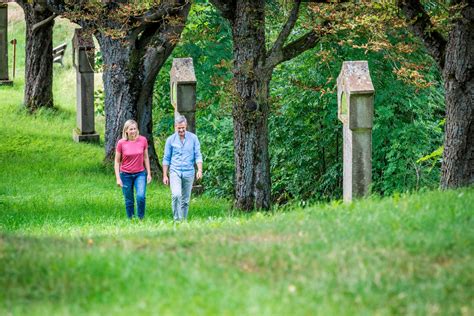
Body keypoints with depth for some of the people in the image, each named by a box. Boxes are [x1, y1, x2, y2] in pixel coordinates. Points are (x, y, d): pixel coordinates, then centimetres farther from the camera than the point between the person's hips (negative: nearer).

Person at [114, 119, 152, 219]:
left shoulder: (143, 140, -4)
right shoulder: (121, 143, -8)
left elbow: (146, 158, 7)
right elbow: (117, 161, -1)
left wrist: (149, 173, 7)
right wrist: (118, 178, -6)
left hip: (140, 174, 0)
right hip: (126, 174, 0)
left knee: (141, 196, -18)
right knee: (129, 201, 5)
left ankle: (141, 219, -2)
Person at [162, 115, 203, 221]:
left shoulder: (193, 138, 2)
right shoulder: (171, 139, 3)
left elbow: (198, 155, 1)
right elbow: (166, 159, 7)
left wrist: (200, 170, -13)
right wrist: (165, 175, 4)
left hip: (189, 172, 1)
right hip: (175, 172, -1)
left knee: (186, 200, 6)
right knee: (176, 195, -21)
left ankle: (183, 220, 16)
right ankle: (177, 219, -18)